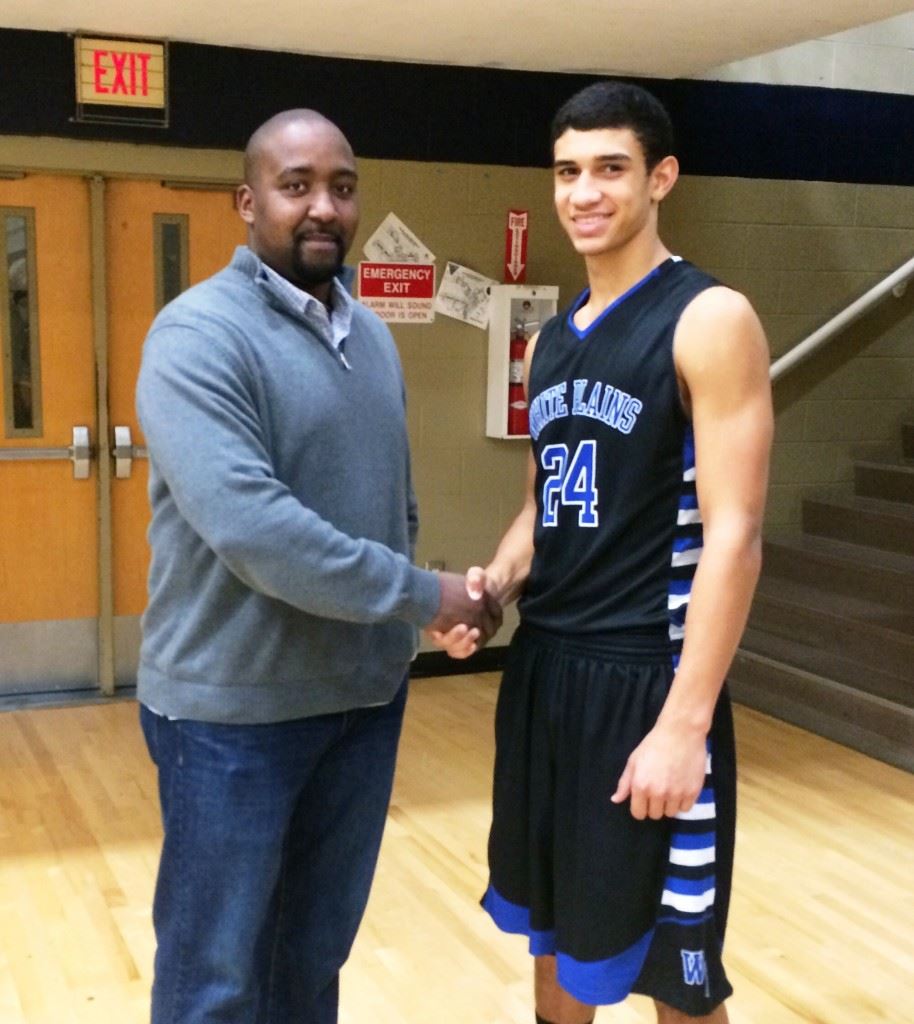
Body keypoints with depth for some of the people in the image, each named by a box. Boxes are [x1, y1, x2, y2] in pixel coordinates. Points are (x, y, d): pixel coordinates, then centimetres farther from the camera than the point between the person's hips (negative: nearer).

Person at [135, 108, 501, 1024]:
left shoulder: (370, 334, 9)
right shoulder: (199, 335, -16)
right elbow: (249, 527, -27)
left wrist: (399, 632, 9)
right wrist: (421, 596, -20)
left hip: (365, 694, 7)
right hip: (234, 707, -7)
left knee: (317, 948, 20)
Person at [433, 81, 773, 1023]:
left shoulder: (710, 320, -11)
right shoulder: (551, 339, 11)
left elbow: (733, 534, -17)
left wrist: (686, 722, -21)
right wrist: (492, 586, -2)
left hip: (646, 678, -7)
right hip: (542, 666, 7)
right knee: (555, 928, 20)